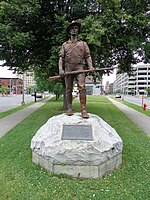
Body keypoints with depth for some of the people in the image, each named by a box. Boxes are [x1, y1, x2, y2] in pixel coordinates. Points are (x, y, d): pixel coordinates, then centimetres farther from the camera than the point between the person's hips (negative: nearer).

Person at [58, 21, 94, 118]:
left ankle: (83, 110, -17)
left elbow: (88, 56, 11)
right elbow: (61, 57, 10)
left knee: (82, 87, -16)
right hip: (68, 68, 1)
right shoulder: (65, 44, 18)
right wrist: (60, 69, -5)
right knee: (68, 89, 1)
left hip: (79, 67, -1)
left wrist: (90, 66, -7)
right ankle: (69, 109, 9)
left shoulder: (83, 43, 18)